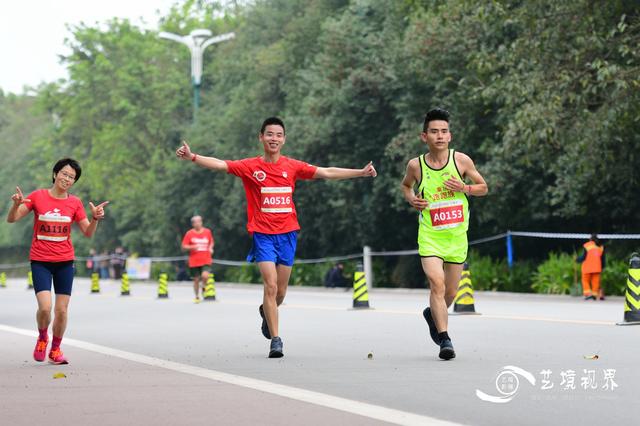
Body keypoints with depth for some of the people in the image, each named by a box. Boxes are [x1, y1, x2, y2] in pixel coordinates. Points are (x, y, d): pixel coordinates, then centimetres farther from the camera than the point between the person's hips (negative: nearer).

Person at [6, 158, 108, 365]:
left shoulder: (75, 203, 3)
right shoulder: (37, 196, -3)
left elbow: (88, 232, 6)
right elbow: (11, 219, -2)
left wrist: (95, 218, -14)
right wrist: (16, 204, -22)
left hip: (64, 262, 2)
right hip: (40, 261, -2)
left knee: (62, 310, 2)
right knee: (45, 307, -16)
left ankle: (55, 350, 22)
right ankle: (42, 338, 14)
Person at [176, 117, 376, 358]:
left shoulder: (292, 166, 5)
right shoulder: (250, 167, -2)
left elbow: (327, 173, 9)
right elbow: (219, 165, -12)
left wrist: (361, 172, 7)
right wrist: (192, 157, -26)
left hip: (287, 234, 3)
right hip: (263, 235, -3)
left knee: (281, 292, 9)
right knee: (270, 286, -15)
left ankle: (266, 312, 44)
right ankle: (275, 340, -10)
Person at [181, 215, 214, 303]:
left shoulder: (207, 232, 4)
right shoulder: (189, 233, -1)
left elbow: (211, 242, 20)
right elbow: (183, 246, 1)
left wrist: (210, 248, -1)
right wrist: (192, 247, -17)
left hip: (206, 260, 0)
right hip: (194, 262, 0)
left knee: (205, 276, -23)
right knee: (196, 279, 5)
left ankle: (204, 287, 11)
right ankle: (197, 297, 26)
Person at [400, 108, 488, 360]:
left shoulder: (461, 160, -3)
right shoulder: (416, 165, -3)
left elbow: (483, 188, 7)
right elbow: (405, 185, 18)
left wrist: (464, 188, -13)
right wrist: (411, 199, -3)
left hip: (457, 236, 2)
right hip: (429, 235, -2)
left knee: (451, 292, 12)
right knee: (437, 284, -21)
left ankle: (432, 314, 44)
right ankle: (444, 339, -19)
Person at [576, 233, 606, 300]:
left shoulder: (587, 246, -8)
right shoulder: (601, 247, 7)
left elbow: (583, 257, -9)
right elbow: (603, 259, 11)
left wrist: (577, 260, 9)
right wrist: (602, 267, 23)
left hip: (587, 267, -4)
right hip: (597, 268, 4)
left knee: (586, 280, 7)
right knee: (595, 281, 11)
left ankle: (588, 294, -6)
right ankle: (594, 294, 8)